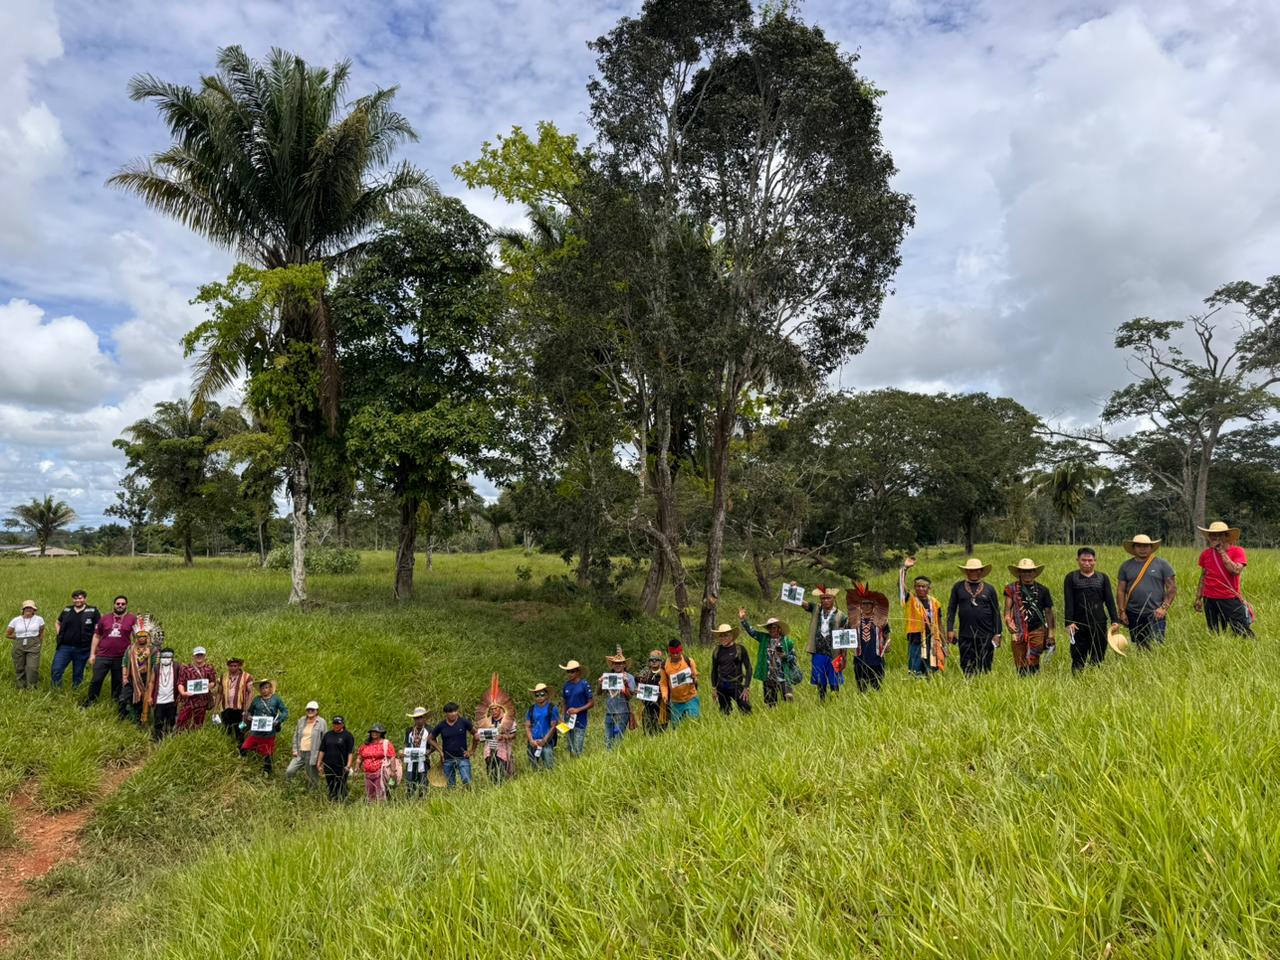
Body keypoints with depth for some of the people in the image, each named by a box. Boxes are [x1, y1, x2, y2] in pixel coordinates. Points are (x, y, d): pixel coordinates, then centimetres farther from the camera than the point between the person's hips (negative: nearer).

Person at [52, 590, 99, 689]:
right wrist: (58, 634, 10)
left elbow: (98, 630, -3)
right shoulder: (66, 610, 9)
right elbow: (57, 623, 26)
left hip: (82, 650, -3)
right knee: (56, 670, -4)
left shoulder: (93, 611, -2)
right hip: (64, 647, 3)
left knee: (78, 674, 8)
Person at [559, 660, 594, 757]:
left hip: (580, 721, -5)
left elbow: (591, 703, -6)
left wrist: (578, 710, -16)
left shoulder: (584, 684, -7)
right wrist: (563, 716, 6)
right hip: (569, 721, 5)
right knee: (571, 749, 12)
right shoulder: (566, 685, 7)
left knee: (578, 750, -7)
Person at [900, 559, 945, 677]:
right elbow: (900, 585, -17)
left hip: (932, 641, 4)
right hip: (916, 640, -4)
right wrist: (904, 568, -23)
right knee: (916, 672, -5)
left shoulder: (934, 602, 8)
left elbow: (939, 624, 14)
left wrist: (943, 643, 14)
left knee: (932, 672, 9)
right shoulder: (910, 600, -1)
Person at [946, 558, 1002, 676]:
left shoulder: (989, 589, 7)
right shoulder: (958, 587, 7)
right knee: (966, 668, 4)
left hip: (986, 636, 0)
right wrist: (950, 629, 1)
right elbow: (951, 609, 8)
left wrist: (998, 633, 3)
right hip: (965, 636, 0)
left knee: (985, 669, 3)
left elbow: (996, 612, 8)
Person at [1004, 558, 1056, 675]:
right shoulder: (1012, 589, 4)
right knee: (1020, 666, 4)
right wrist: (1008, 621, -23)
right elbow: (1007, 608, -3)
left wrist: (1050, 634, 5)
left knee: (1032, 662, -11)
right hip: (1018, 632, 0)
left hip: (1037, 630, 0)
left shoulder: (1042, 590, 9)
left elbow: (1048, 612, 11)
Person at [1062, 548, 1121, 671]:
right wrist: (1069, 622, -12)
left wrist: (1115, 620, -4)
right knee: (1078, 660, 1)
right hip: (1079, 625, -2)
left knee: (1098, 658, 6)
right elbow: (1068, 602, -3)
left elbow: (1110, 600, 6)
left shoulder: (1103, 578, 10)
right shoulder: (1071, 578, 3)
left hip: (1099, 624, 2)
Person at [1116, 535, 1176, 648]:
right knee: (1139, 648, 8)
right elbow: (1121, 591, 9)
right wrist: (1122, 612, 1)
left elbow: (1172, 588, 0)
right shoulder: (1126, 566, 8)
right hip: (1133, 615, 3)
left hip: (1155, 615, -3)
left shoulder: (1162, 564, 2)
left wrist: (1164, 608, -9)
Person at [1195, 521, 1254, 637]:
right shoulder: (1205, 553, 8)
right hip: (1210, 600, 3)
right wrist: (1198, 598, 10)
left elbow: (1236, 571, -19)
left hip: (1231, 599, -3)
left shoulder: (1237, 551, -3)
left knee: (1243, 633, -5)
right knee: (1215, 635, 7)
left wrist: (1222, 552, -13)